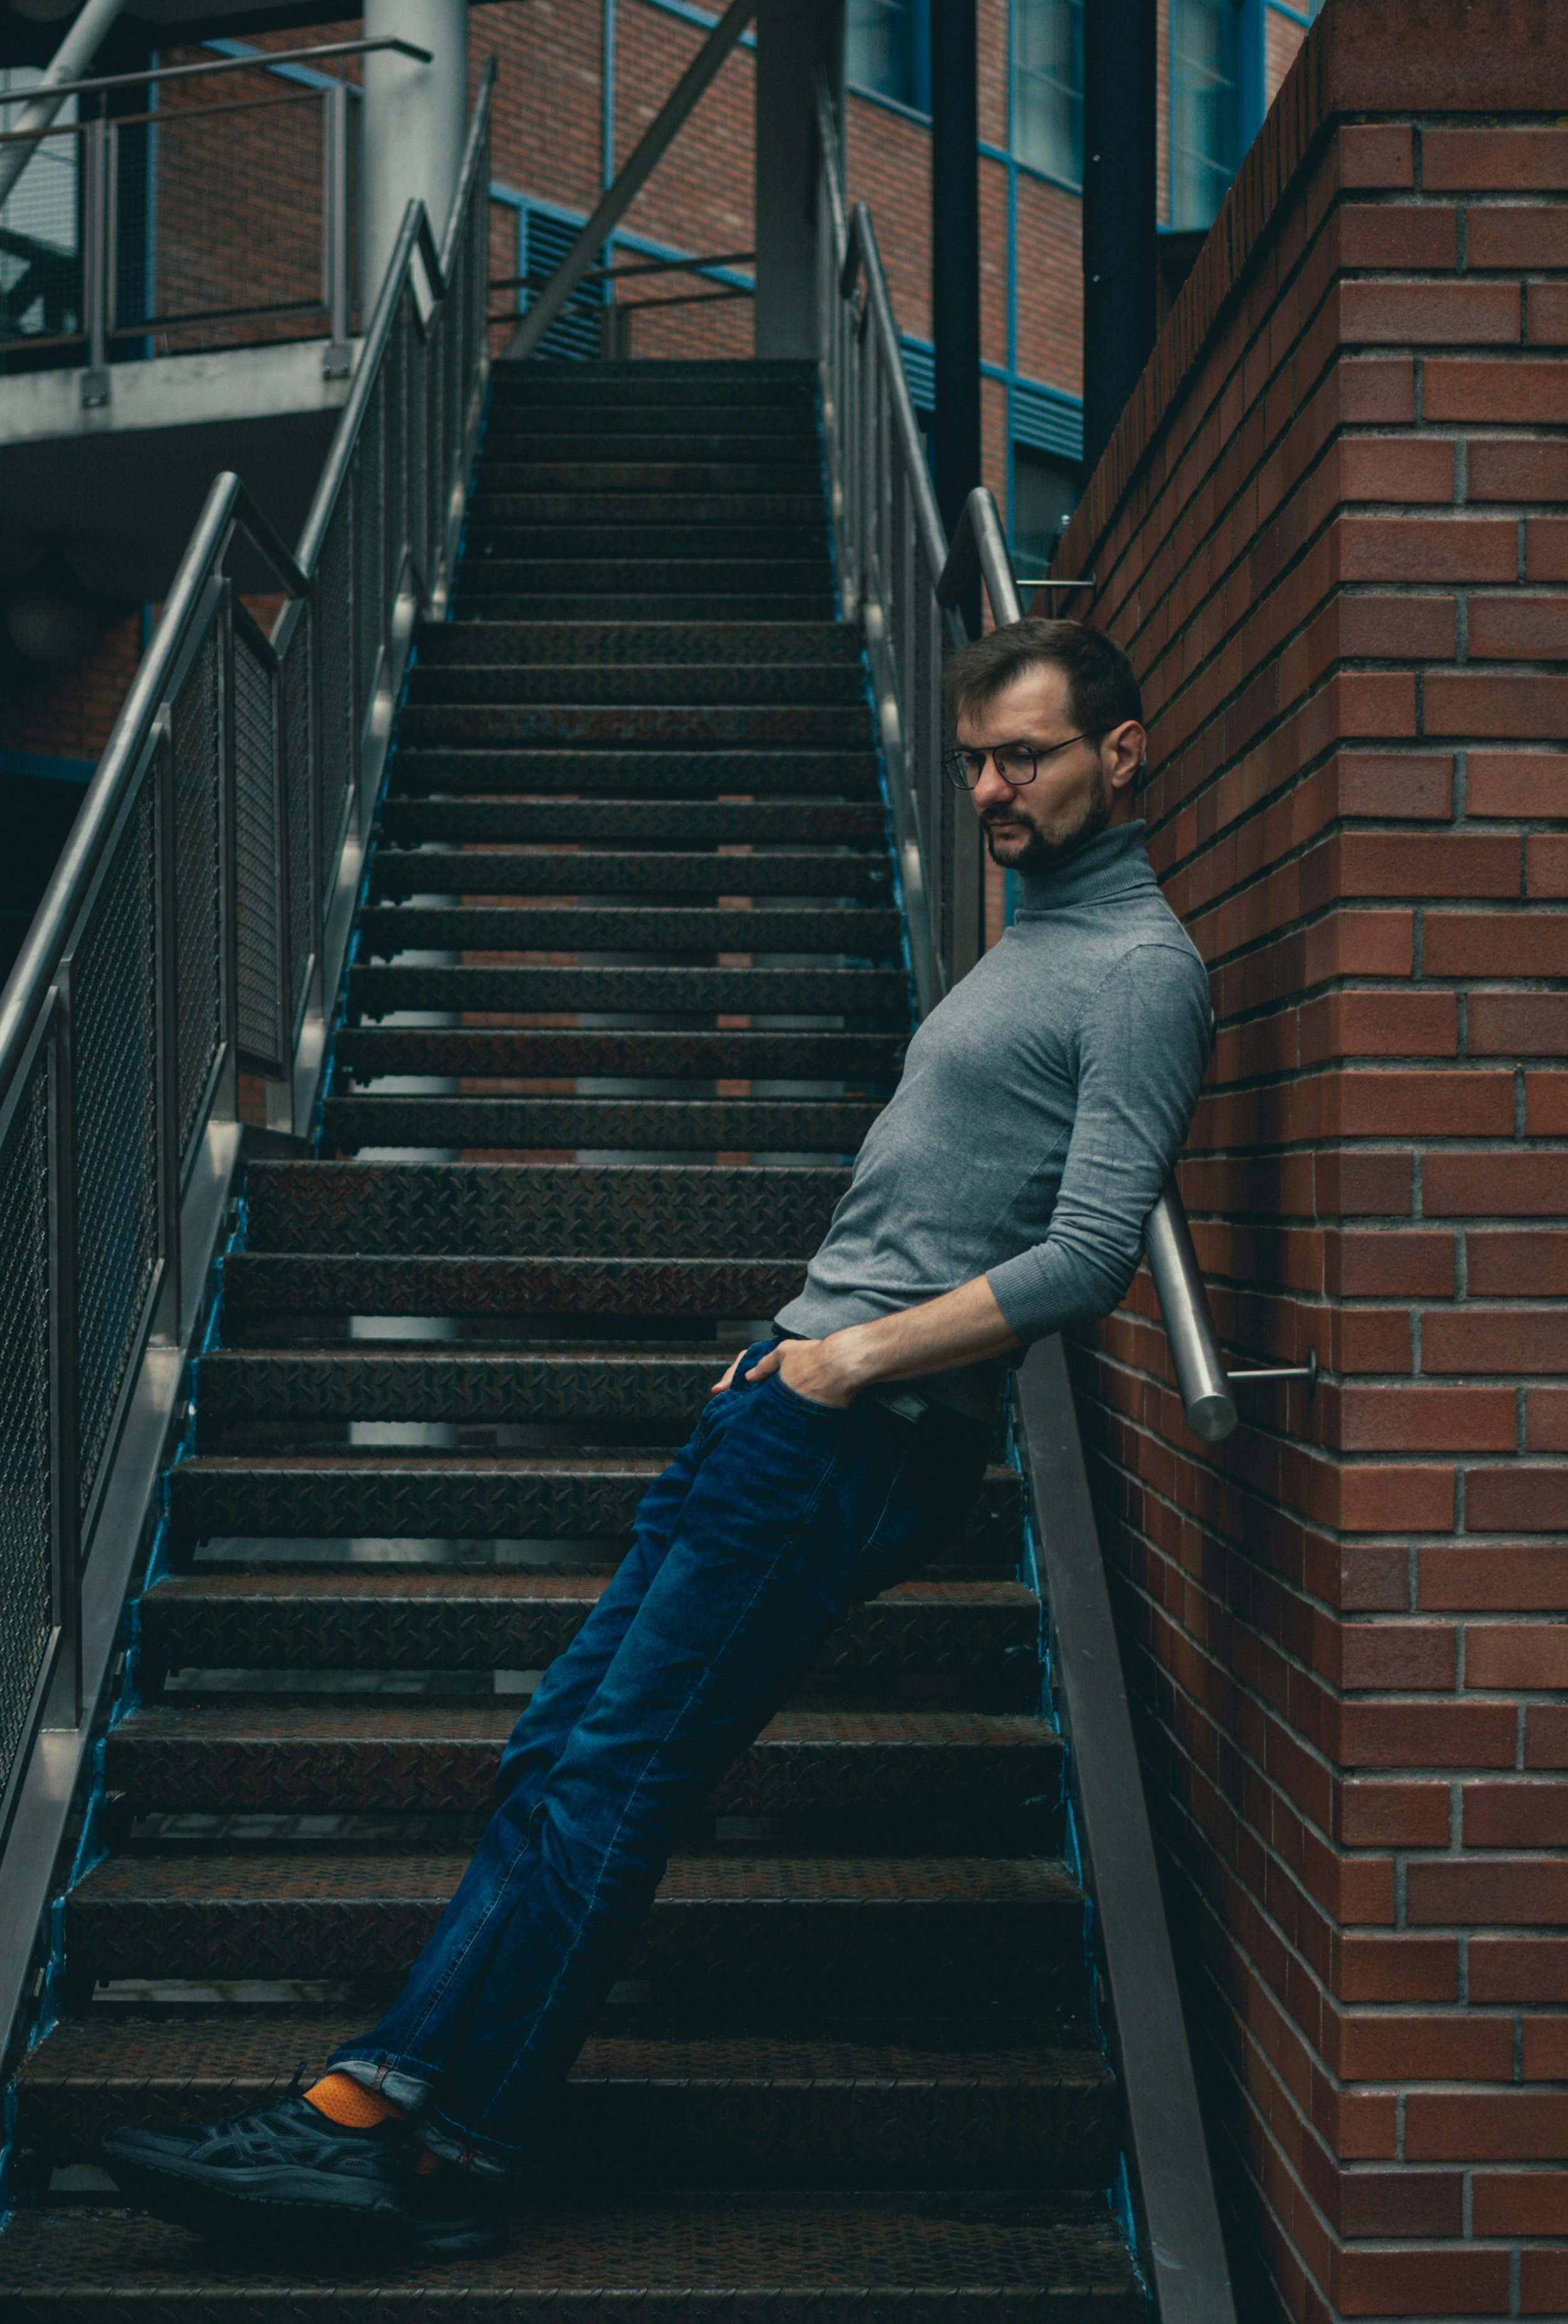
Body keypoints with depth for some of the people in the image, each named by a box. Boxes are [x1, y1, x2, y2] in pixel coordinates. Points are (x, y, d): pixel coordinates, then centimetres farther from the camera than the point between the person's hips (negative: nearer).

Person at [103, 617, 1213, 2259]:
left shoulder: (1139, 969, -7)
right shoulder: (1036, 944, 23)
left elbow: (1090, 1253, -17)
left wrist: (861, 1352, -14)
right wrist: (810, 1341, 13)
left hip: (856, 1437, -9)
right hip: (801, 1404, 9)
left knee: (602, 1774, -11)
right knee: (560, 1758, 3)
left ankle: (402, 2127, -7)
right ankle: (395, 2109, 3)